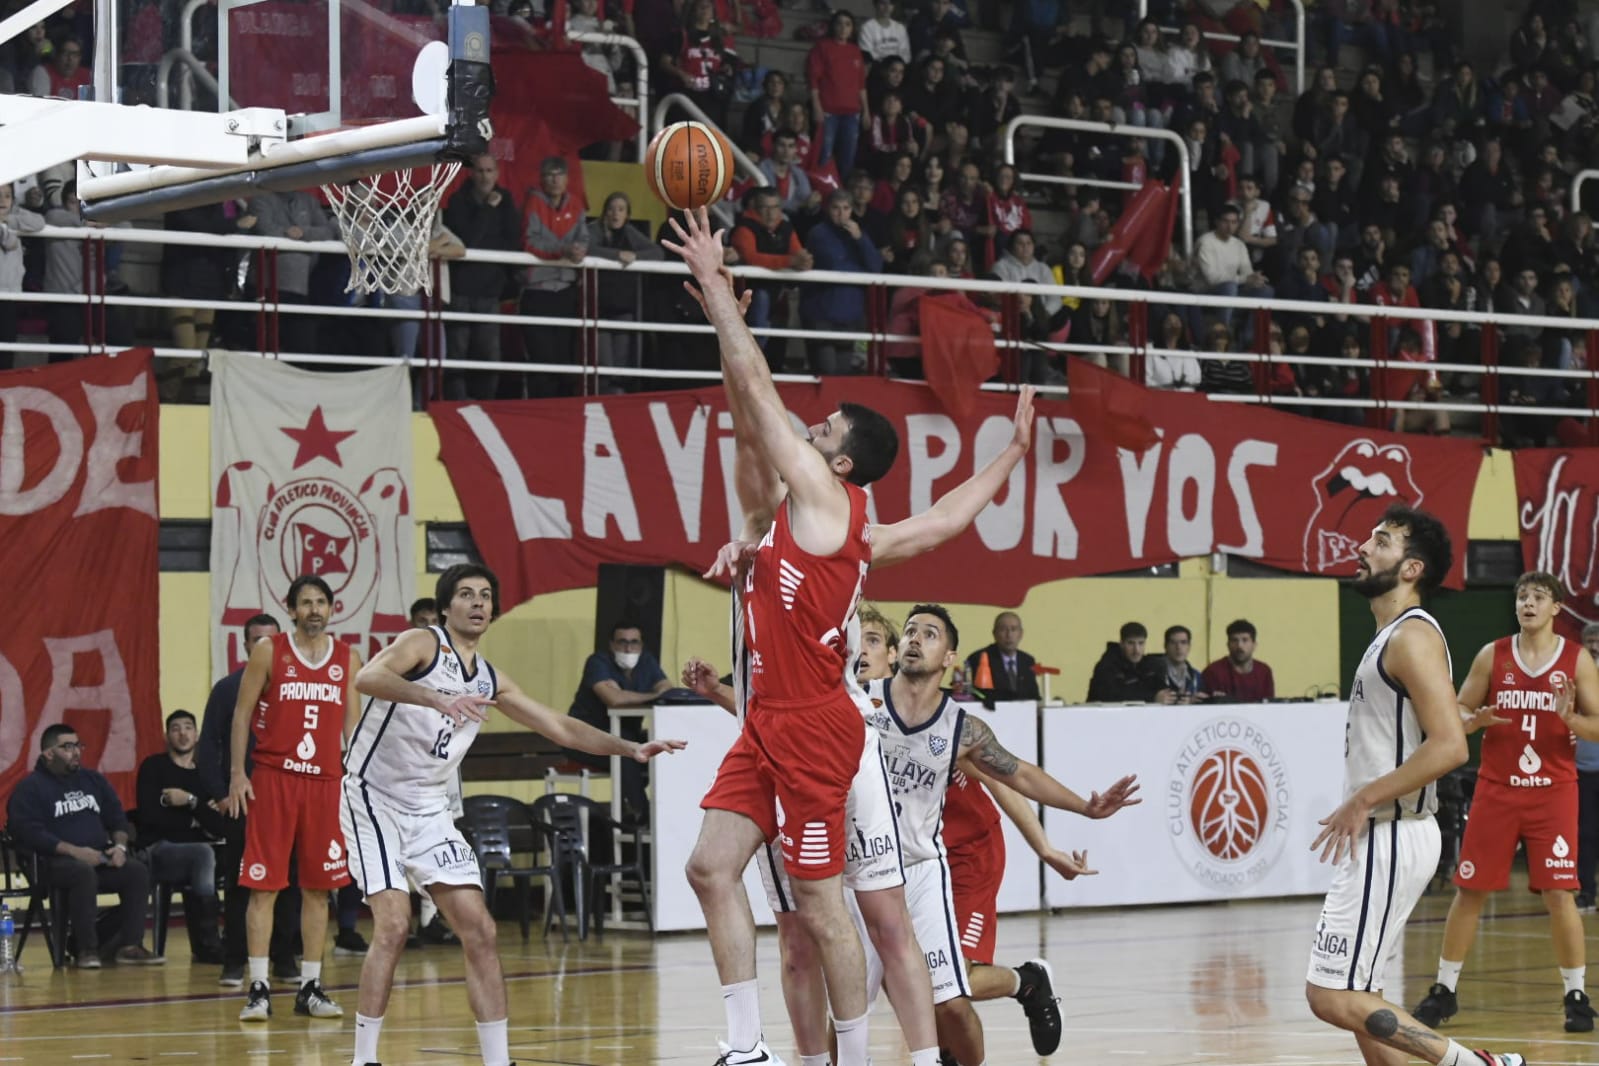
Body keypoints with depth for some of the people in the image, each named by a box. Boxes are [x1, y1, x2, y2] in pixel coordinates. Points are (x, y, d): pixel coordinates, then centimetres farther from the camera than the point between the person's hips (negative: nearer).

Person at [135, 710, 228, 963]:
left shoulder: (206, 775, 15)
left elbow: (221, 829, 1)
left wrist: (191, 802, -11)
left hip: (198, 851, 5)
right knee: (202, 854, -34)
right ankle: (207, 946, -29)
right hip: (157, 851, -5)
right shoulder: (153, 768, 5)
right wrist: (194, 821, -1)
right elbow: (150, 816, -10)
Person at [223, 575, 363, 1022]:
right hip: (272, 778, -3)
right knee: (263, 885, -4)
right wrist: (238, 773, -6)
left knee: (319, 887, 5)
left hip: (325, 781, 3)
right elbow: (243, 713, 2)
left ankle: (310, 989, 12)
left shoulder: (348, 659, 9)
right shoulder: (268, 652, 0)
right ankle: (259, 989, -1)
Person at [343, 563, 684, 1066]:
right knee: (393, 925, -18)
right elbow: (367, 678, -29)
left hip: (430, 810, 7)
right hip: (375, 797, -7)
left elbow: (561, 727, 17)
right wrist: (438, 699, -43)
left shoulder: (491, 681, 12)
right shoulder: (423, 644, -9)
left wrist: (631, 748, 7)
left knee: (479, 931, 0)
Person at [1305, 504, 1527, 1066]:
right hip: (1377, 840, 10)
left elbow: (1449, 745, -26)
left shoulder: (1413, 636, -16)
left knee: (1332, 996, -10)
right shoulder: (1392, 636, 15)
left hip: (1390, 842, -10)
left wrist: (1365, 799, -21)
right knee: (1360, 999, 13)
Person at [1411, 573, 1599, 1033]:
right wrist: (1476, 720, -15)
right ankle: (1444, 990, 15)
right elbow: (1458, 712, 7)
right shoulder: (1492, 656, 3)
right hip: (1496, 789, 2)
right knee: (1469, 889, 4)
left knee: (1559, 893, -6)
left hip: (1553, 792, -2)